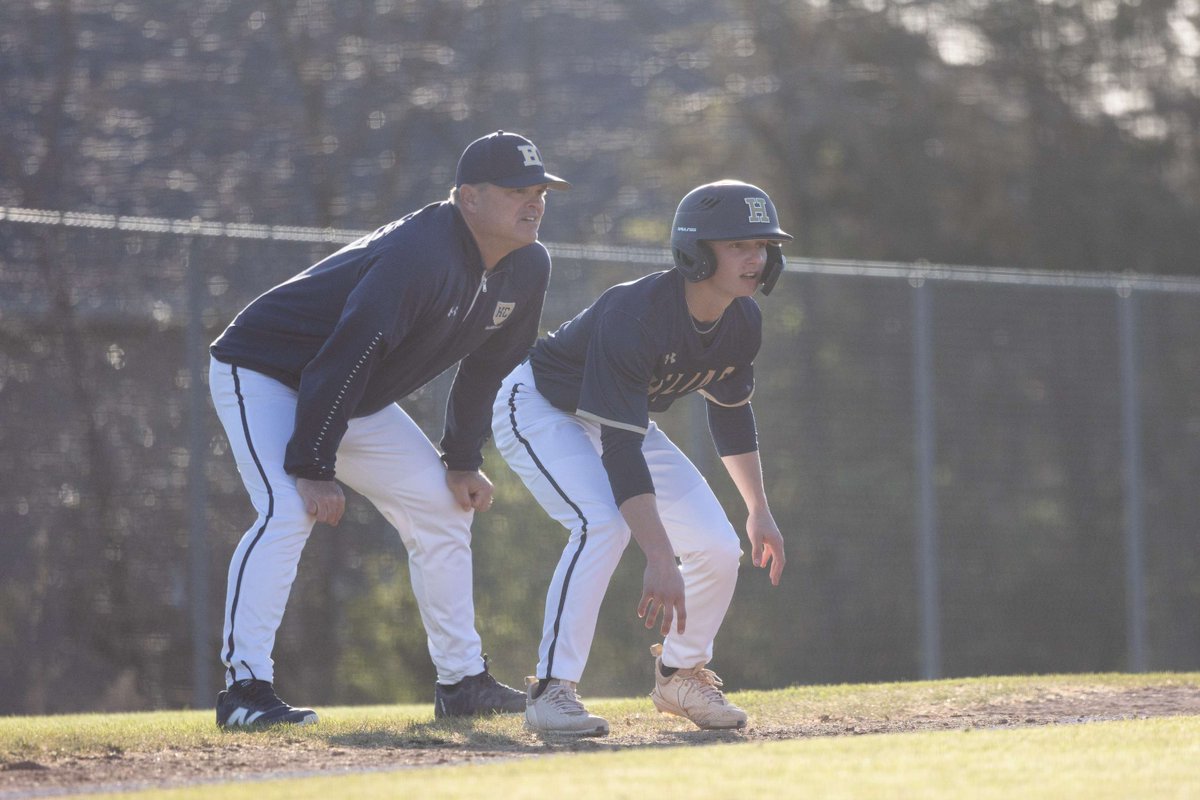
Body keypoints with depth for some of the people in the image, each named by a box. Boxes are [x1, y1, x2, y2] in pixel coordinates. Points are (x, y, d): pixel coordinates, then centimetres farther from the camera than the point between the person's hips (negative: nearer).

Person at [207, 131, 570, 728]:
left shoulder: (526, 269, -5)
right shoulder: (420, 254, -33)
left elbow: (487, 367, 10)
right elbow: (345, 358, -35)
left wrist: (463, 462, 6)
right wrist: (313, 469, -34)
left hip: (356, 404, 9)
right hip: (263, 374, -9)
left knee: (442, 510, 7)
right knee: (289, 512, -28)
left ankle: (462, 682, 15)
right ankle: (245, 687, -27)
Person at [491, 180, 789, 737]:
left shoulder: (742, 322, -14)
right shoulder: (636, 314, -38)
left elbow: (730, 412, 7)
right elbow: (620, 451, -41)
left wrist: (759, 511, 11)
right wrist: (659, 558, -47)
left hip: (618, 416, 7)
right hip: (540, 408, -7)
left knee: (717, 546, -4)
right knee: (603, 524, -32)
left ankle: (680, 675, 19)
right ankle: (551, 689, -26)